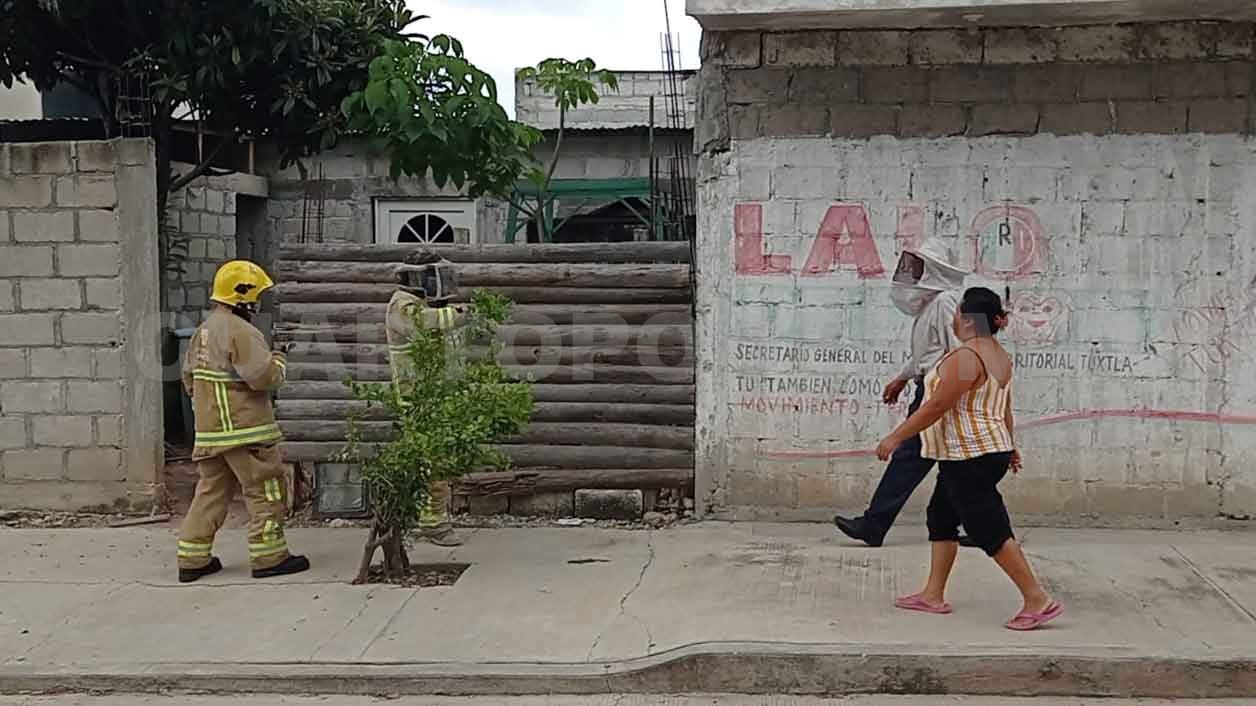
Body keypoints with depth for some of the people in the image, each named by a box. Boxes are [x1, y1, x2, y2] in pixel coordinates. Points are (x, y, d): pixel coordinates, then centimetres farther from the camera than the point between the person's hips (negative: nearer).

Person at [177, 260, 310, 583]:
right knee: (265, 490, 2)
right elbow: (264, 377, -22)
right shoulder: (240, 332, -17)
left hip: (209, 427, 9)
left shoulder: (203, 330, 13)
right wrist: (279, 362, -4)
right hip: (244, 429, -9)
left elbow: (190, 376, 20)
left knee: (211, 490, 15)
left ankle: (193, 558, 17)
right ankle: (269, 556, 7)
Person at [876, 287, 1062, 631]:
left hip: (968, 456, -11)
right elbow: (1005, 409, 18)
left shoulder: (965, 357, -19)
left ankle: (1038, 600, -6)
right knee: (941, 516, 17)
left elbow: (937, 406, -21)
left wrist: (896, 437, -16)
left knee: (990, 530, -8)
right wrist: (1009, 446, 28)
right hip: (992, 450, 11)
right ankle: (933, 595, 20)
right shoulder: (1000, 357, 11)